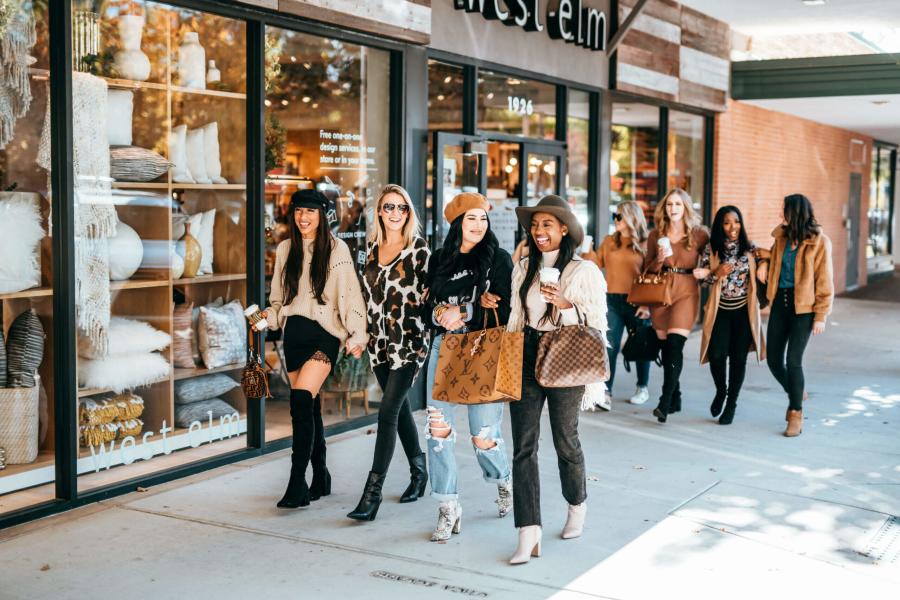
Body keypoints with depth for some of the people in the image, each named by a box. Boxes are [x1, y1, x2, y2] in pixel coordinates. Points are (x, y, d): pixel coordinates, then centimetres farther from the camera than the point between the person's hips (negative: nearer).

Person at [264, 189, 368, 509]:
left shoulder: (336, 249, -1)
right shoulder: (285, 249, 13)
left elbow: (350, 294, -6)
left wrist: (356, 335, -13)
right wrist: (266, 318, 2)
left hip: (324, 332, -5)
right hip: (293, 333, 5)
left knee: (301, 399, -21)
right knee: (309, 407, 9)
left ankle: (297, 483, -19)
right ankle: (320, 478, 21)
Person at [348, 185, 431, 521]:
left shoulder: (419, 248, -6)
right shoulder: (372, 248, 11)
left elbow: (430, 292, -7)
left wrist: (427, 334, -13)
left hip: (409, 341, -6)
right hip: (379, 340, 6)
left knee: (388, 411, -11)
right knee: (400, 408, 16)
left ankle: (373, 491, -9)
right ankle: (419, 472, 33)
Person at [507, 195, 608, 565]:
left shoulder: (584, 270, -4)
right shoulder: (523, 269, 10)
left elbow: (597, 324, -5)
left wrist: (565, 304, -19)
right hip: (526, 360, 4)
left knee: (565, 441, 9)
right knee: (523, 446, -5)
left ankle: (577, 507, 38)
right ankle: (528, 534, -4)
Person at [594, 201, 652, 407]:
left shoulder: (645, 244, -1)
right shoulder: (609, 242, 9)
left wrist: (647, 304, -12)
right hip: (612, 301, 2)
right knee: (610, 346, -7)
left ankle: (642, 388, 28)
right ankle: (606, 391, -8)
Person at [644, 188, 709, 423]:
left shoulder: (699, 235, 0)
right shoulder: (656, 235, 7)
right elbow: (648, 269, 9)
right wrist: (659, 259, -9)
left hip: (686, 293, -3)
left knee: (674, 346, -15)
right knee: (665, 348, 7)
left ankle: (665, 402, -16)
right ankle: (675, 399, 20)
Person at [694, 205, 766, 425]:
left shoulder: (750, 248, 1)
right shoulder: (711, 248, 0)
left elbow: (757, 277, 8)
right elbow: (702, 279, 2)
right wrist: (717, 273, -14)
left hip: (744, 310, 0)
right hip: (720, 310, 0)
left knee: (738, 358, 3)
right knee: (717, 355, -10)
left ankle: (731, 404, 18)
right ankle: (720, 391, 21)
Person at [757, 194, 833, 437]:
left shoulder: (819, 242, -9)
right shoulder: (782, 236, 6)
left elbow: (825, 282, -7)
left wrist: (821, 316, -10)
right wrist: (764, 262, 3)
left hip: (803, 307, -5)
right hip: (780, 302, 6)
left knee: (793, 360, -8)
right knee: (773, 359, 6)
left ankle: (796, 413, 9)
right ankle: (796, 393, 35)